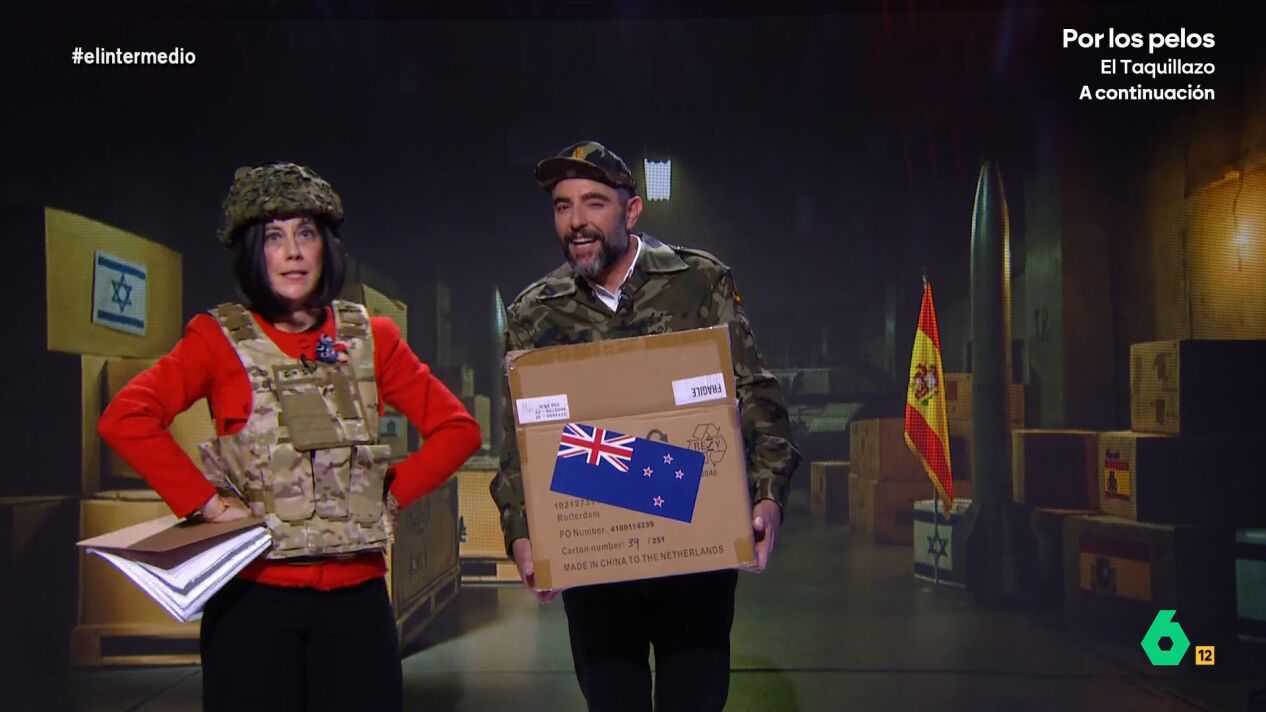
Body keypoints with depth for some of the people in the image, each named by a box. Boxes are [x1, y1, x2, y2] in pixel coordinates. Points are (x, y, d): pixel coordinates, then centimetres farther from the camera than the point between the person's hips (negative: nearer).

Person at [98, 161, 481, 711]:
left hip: (355, 592, 3)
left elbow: (457, 428, 8)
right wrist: (205, 502, -16)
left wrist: (392, 495, -2)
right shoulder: (221, 338, -1)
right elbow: (125, 418, -15)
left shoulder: (370, 338, 7)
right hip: (254, 591, -2)